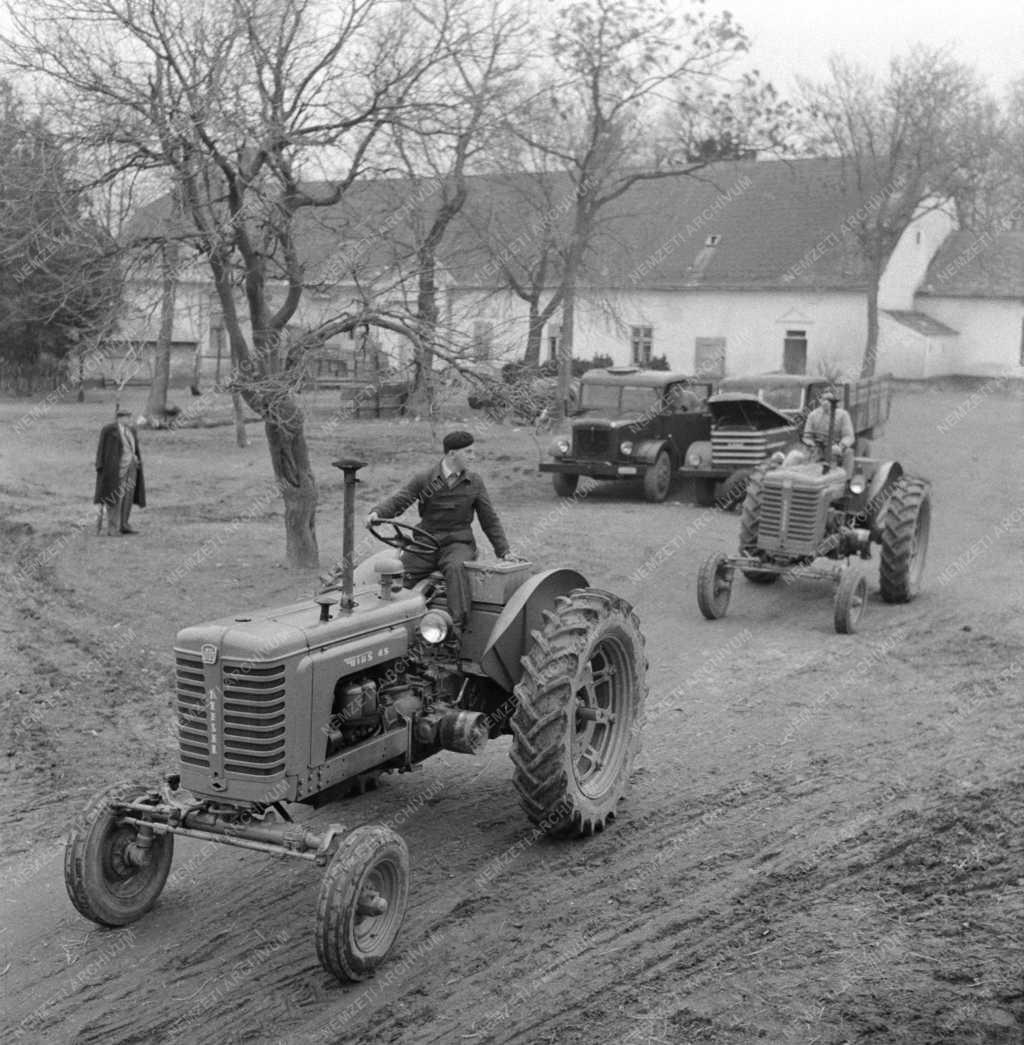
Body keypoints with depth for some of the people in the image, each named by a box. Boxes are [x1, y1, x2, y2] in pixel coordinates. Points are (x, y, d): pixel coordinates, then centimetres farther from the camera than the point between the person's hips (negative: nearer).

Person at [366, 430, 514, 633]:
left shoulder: (474, 483, 7)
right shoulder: (423, 479, 3)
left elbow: (489, 520, 13)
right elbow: (398, 501, -5)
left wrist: (504, 550, 7)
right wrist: (377, 513, -26)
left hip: (458, 543, -1)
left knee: (455, 568, -36)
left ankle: (458, 626, -43)